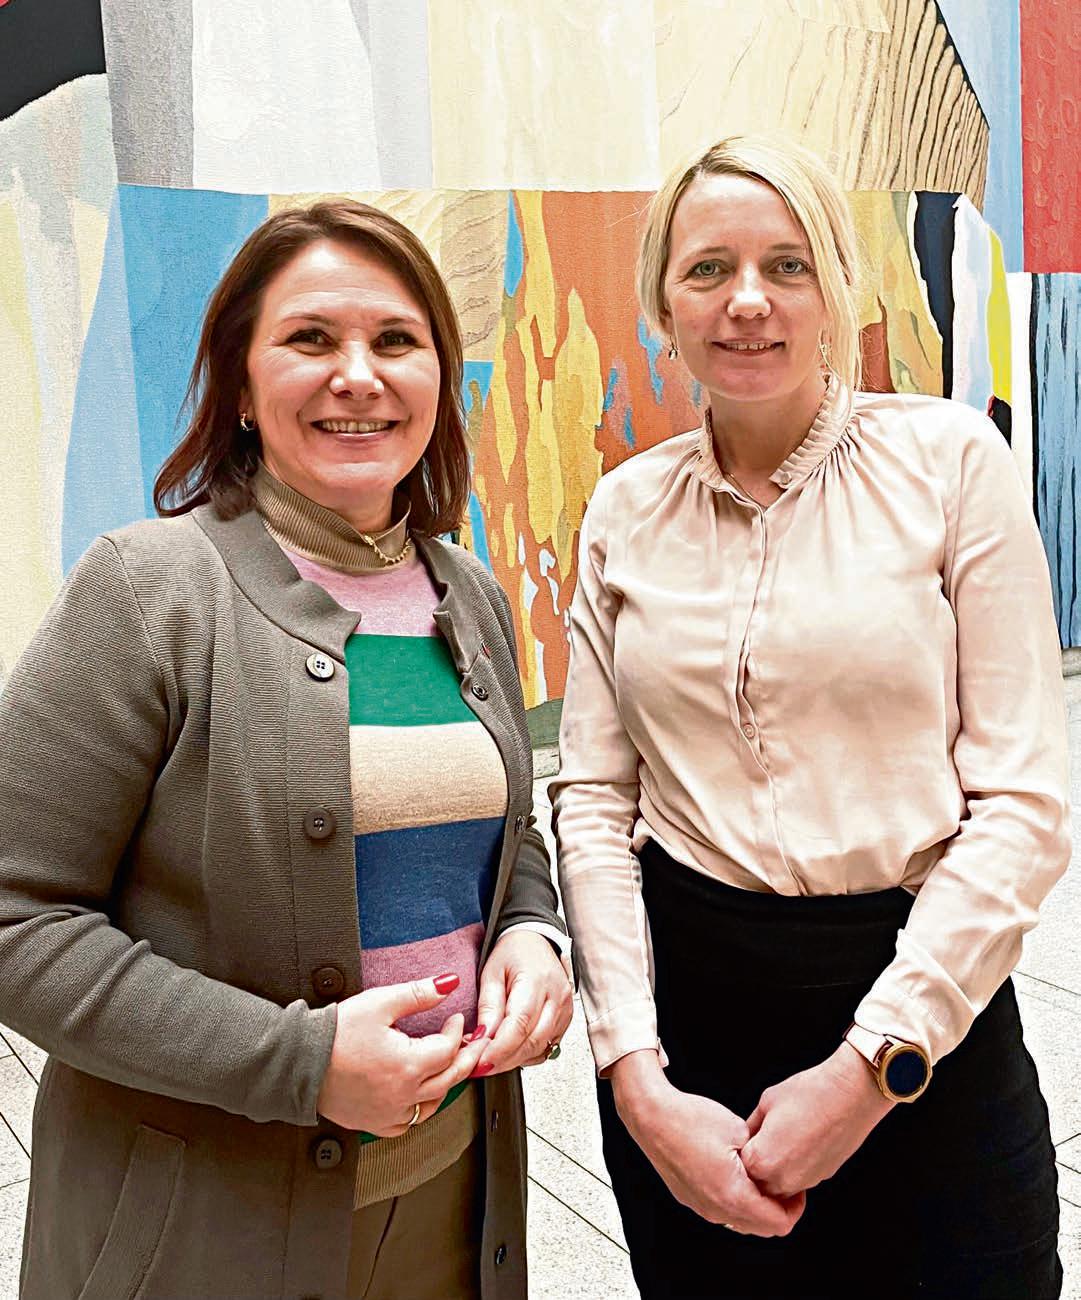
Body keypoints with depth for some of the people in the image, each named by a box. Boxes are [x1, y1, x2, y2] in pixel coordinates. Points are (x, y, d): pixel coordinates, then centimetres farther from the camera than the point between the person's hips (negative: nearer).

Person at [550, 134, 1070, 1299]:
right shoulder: (626, 508, 2)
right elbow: (592, 797, 0)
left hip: (923, 1000, -2)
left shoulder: (948, 456, -6)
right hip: (681, 1005, 3)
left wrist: (873, 1064, -13)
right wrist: (637, 1078, -9)